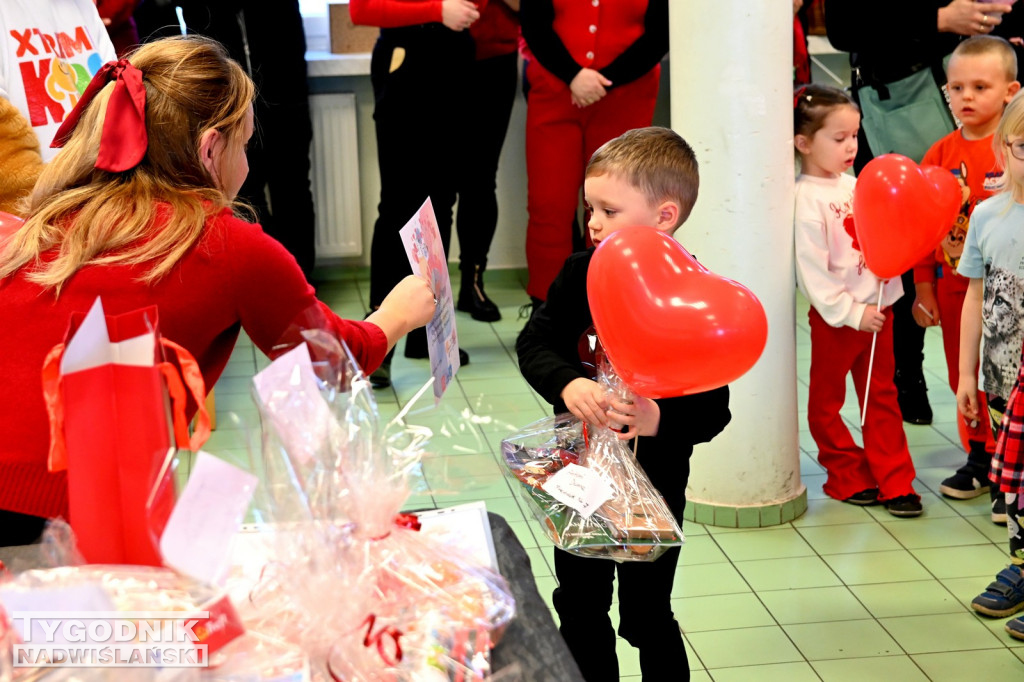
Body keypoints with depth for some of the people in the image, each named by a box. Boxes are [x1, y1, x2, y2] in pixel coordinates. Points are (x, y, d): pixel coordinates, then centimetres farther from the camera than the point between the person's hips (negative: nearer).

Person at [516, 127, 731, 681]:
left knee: (646, 618, 9)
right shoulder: (580, 274, -4)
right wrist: (567, 385, -30)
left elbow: (713, 411, -19)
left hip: (653, 483, -5)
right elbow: (534, 342, -10)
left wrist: (660, 421, -38)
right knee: (579, 608, 19)